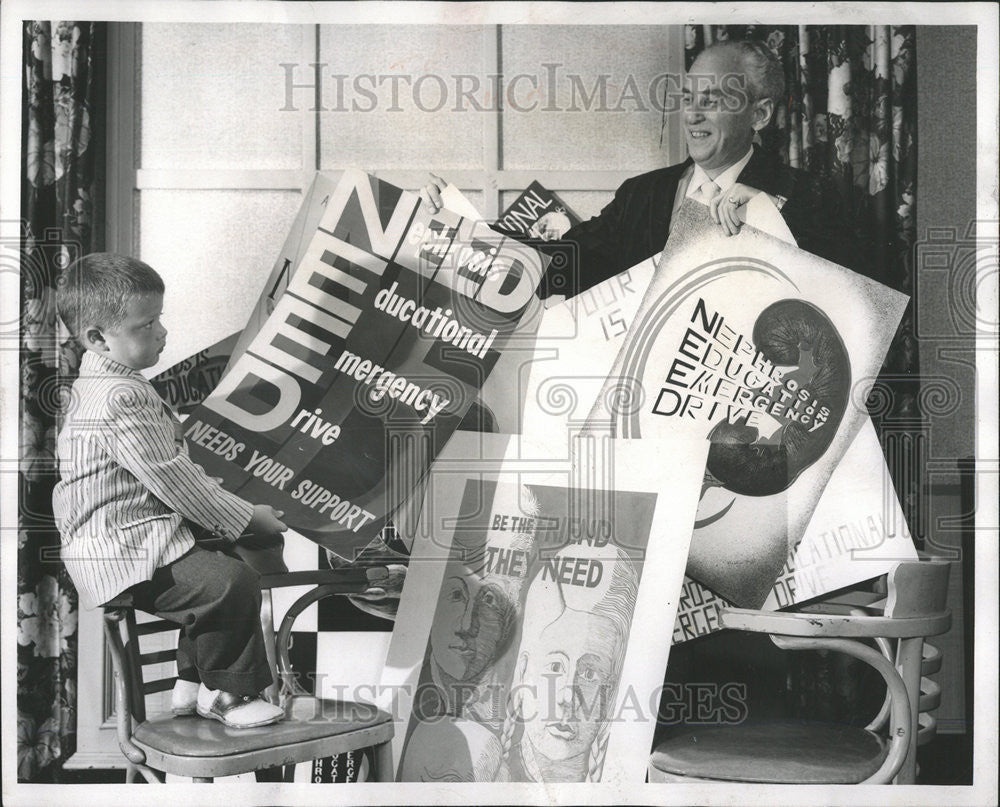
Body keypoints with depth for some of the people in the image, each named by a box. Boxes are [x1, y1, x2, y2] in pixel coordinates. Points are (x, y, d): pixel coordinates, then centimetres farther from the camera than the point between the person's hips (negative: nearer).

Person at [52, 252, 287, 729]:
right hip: (124, 555, -12)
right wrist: (247, 518, -10)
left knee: (217, 567, 20)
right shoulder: (121, 398, -22)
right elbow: (172, 479, -21)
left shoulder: (105, 382, 15)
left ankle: (194, 684, 24)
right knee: (231, 583, -22)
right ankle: (226, 694, -2)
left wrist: (225, 506, 14)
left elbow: (176, 470, 22)